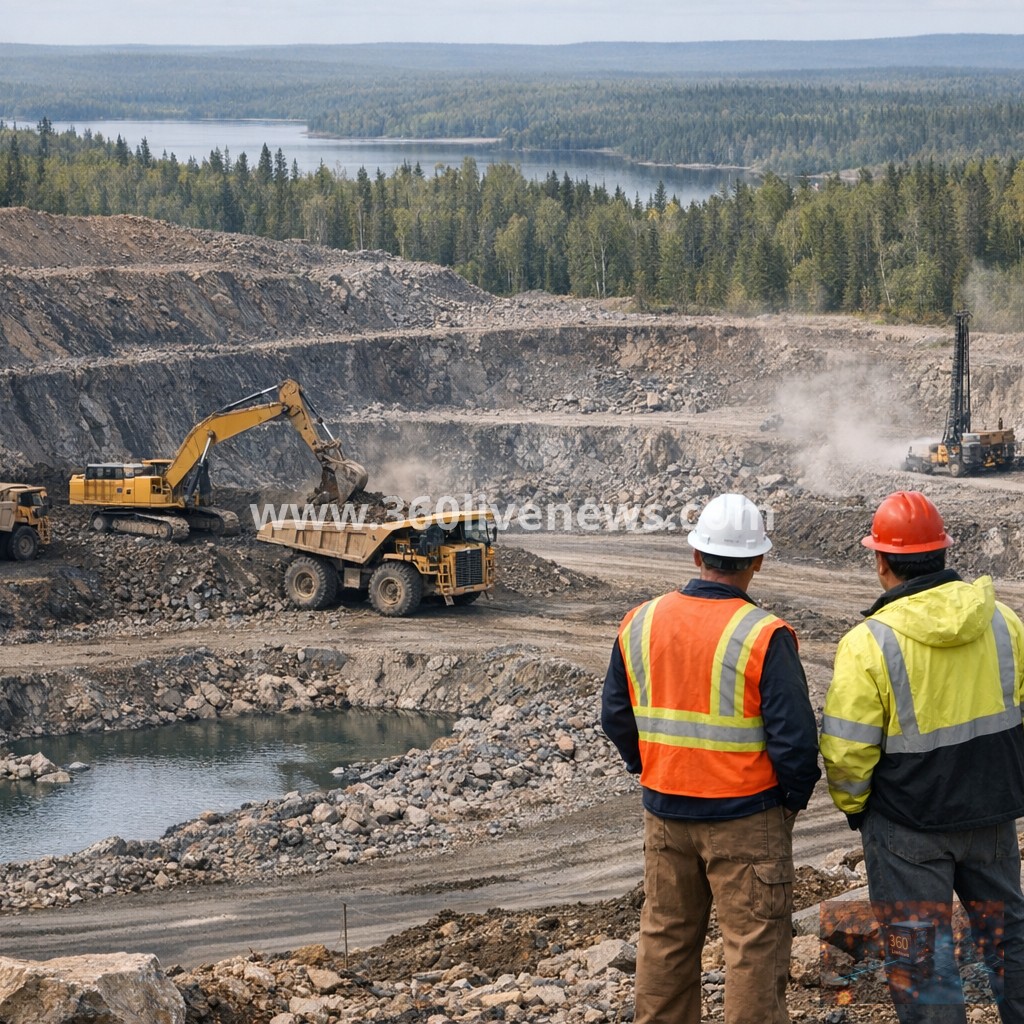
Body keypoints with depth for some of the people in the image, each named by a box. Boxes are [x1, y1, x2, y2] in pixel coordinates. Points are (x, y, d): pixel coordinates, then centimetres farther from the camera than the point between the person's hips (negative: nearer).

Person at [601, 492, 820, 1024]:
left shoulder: (640, 623, -2)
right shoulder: (764, 636, -18)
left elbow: (616, 715, 8)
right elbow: (794, 734, -18)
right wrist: (795, 797, -2)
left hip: (664, 812, 5)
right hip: (746, 816, -5)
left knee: (666, 935, 18)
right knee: (755, 943, 4)